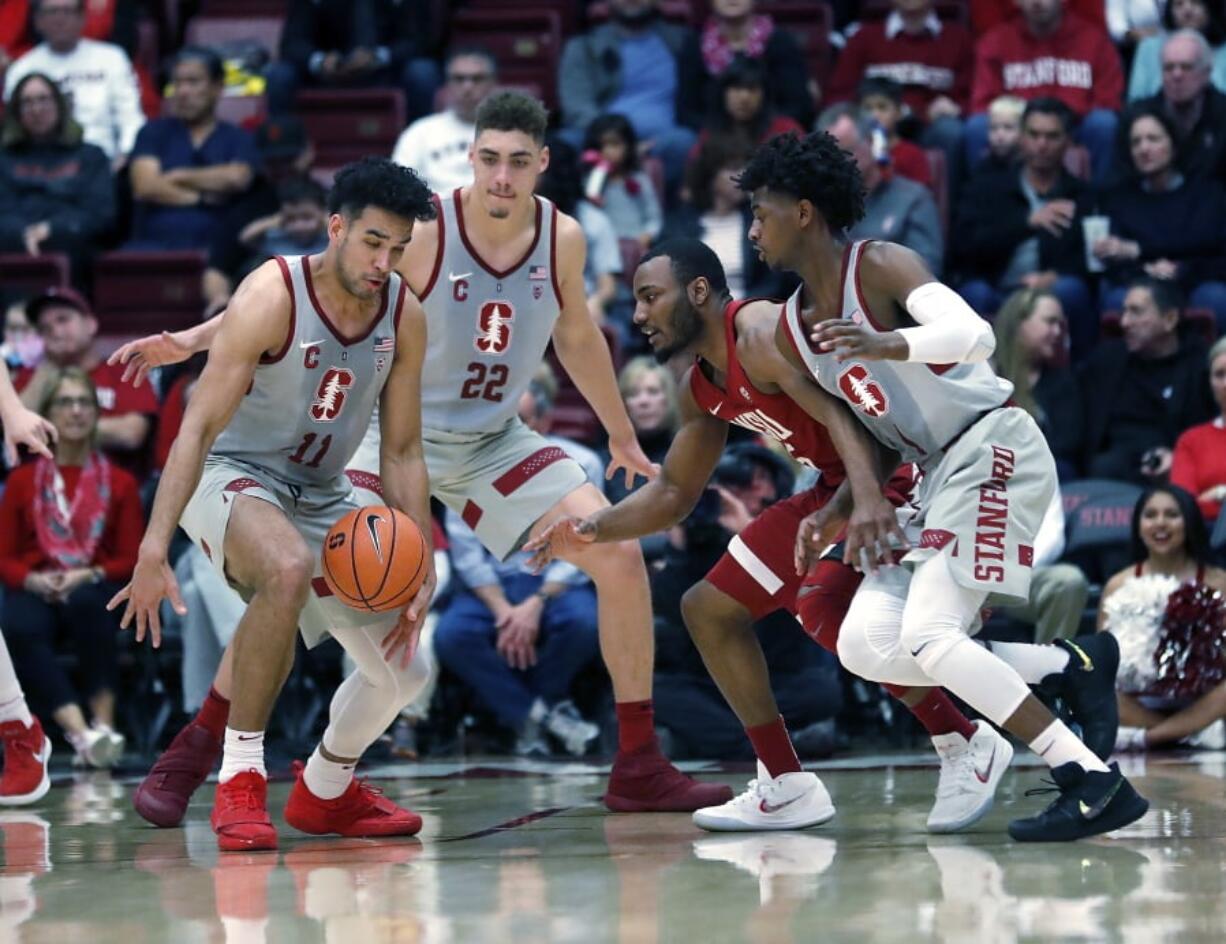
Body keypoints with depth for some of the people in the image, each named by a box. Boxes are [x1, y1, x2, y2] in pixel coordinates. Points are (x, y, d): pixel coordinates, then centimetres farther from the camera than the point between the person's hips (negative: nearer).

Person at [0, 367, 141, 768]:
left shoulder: (119, 483, 11)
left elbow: (132, 558, 6)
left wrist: (89, 575, -14)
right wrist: (34, 579, -14)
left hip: (97, 588, 0)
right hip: (36, 589, 0)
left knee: (86, 603, -40)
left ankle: (104, 723, -39)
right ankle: (82, 732, -52)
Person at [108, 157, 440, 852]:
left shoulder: (405, 318, -6)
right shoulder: (272, 296, -24)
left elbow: (402, 454, 2)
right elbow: (199, 426, -25)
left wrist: (420, 570, -6)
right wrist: (154, 549, -32)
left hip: (323, 496, 6)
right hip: (232, 476, -6)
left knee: (403, 671, 3)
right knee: (288, 568, -40)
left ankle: (325, 792, 33)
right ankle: (239, 781, -30)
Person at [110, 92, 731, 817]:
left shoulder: (562, 240, -8)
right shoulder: (422, 233, -21)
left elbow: (577, 336, 12)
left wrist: (622, 436, 23)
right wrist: (194, 339, -27)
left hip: (496, 441, 4)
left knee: (620, 555, -9)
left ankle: (640, 769, 2)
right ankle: (186, 761, -4)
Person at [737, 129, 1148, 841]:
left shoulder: (879, 266, -11)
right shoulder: (790, 330, 13)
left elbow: (975, 335, -28)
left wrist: (891, 344, -45)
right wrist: (831, 515, 7)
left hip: (994, 447, -9)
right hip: (939, 473, 9)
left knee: (927, 636, -21)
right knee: (865, 645, -4)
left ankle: (1095, 783, -20)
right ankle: (1075, 665, 1)